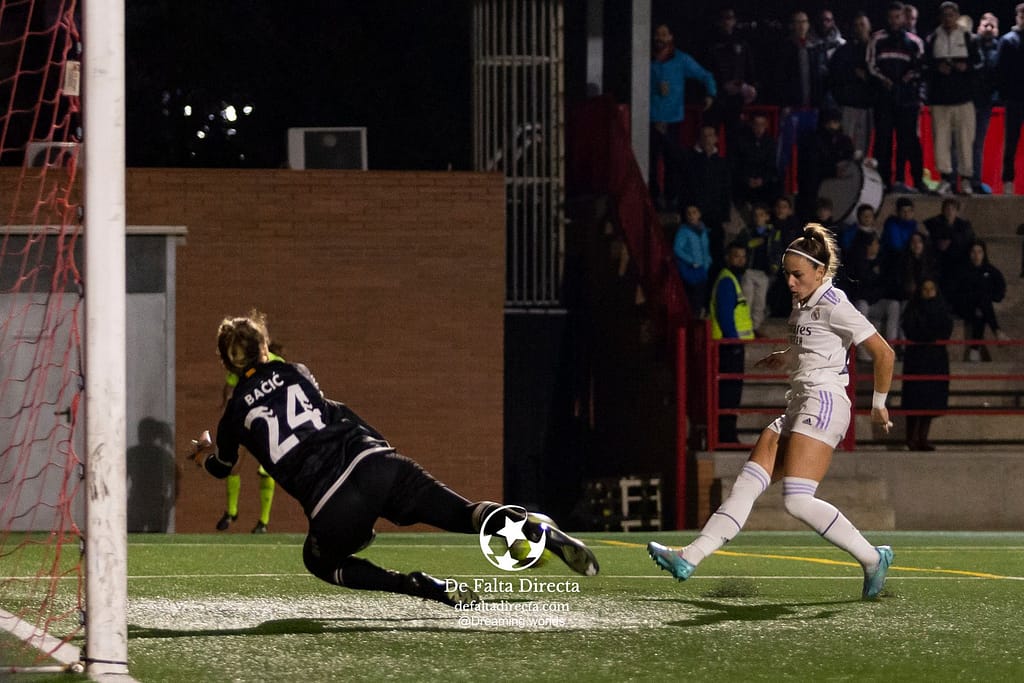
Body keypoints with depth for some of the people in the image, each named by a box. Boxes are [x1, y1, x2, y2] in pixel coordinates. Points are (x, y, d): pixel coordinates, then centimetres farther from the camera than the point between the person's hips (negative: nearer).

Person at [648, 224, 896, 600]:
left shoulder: (833, 305, -9)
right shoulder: (802, 304, 18)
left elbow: (883, 352, -9)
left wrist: (879, 403, -1)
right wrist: (786, 358, 18)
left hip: (823, 403, -9)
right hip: (796, 409, 9)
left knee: (798, 500, -20)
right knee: (748, 482, -1)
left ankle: (872, 558, -11)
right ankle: (689, 558, -8)